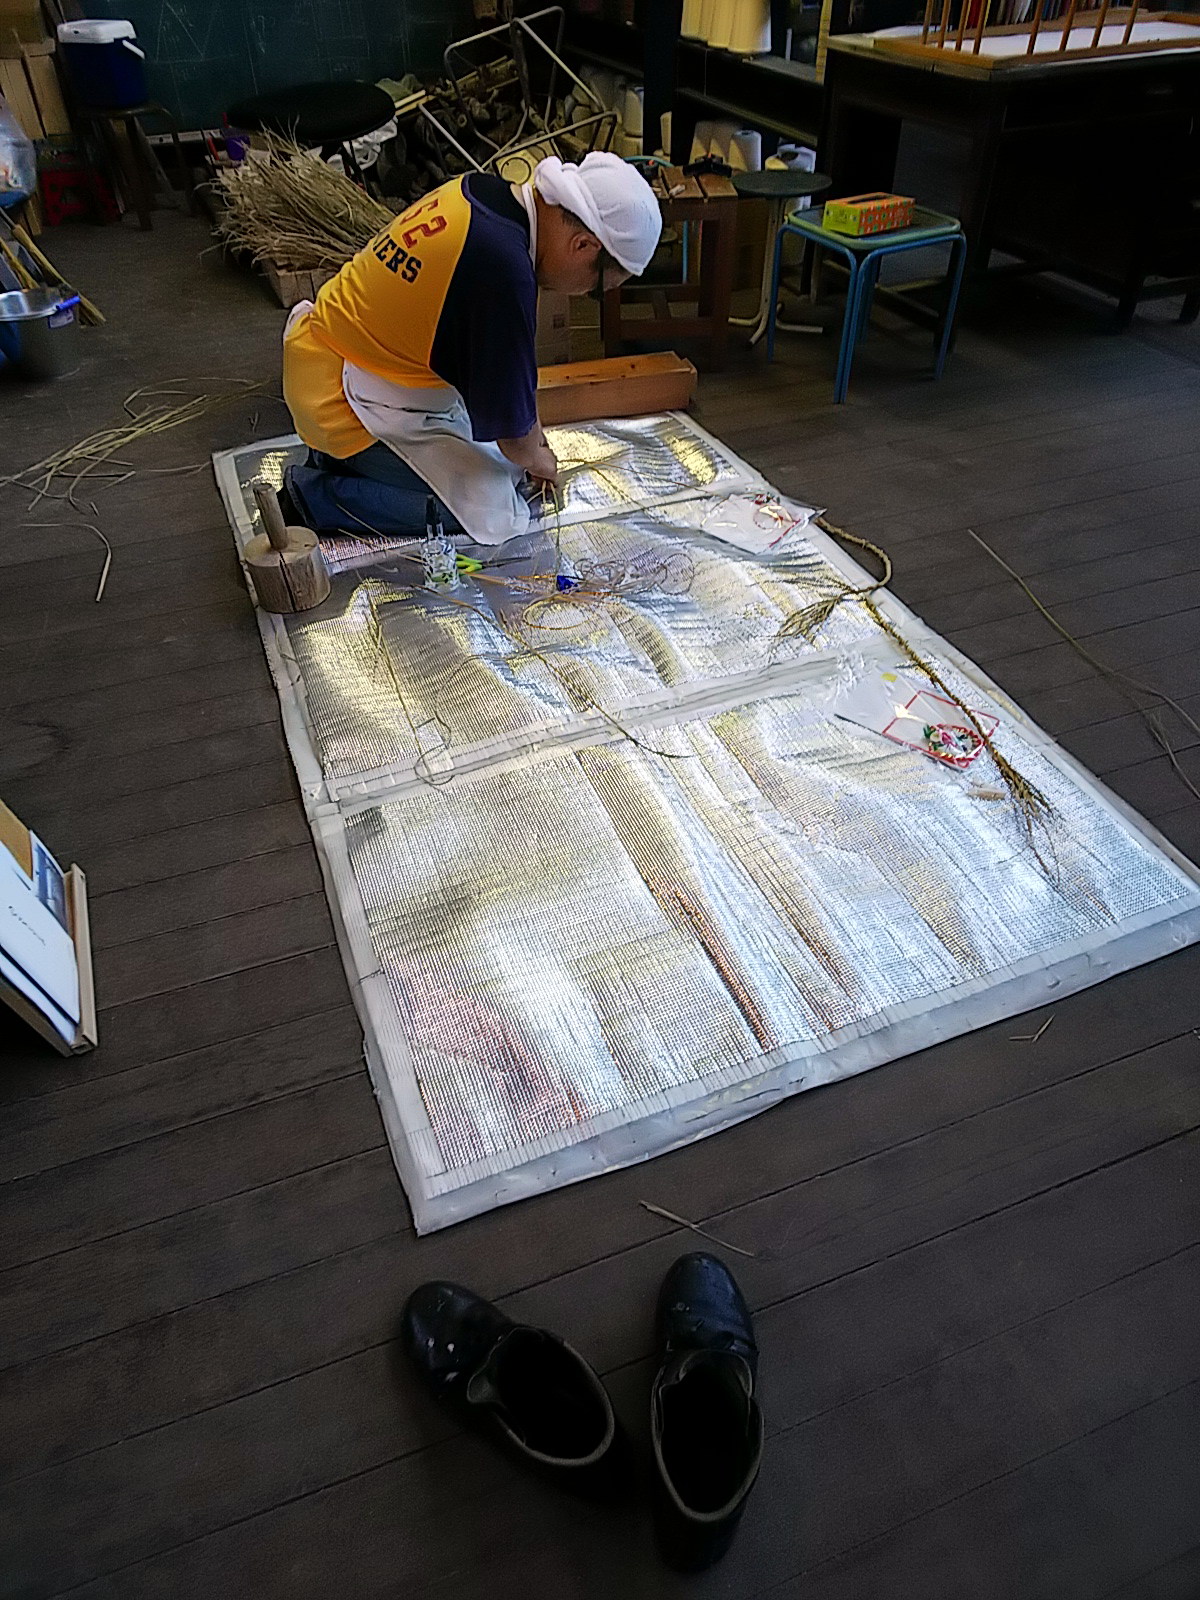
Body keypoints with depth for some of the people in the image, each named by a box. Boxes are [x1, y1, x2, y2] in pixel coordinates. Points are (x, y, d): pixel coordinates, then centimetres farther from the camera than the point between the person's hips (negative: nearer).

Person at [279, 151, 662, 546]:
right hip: (346, 402, -9)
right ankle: (317, 496, -6)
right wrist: (534, 459, 5)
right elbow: (513, 433, -18)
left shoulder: (481, 191, 1)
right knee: (493, 514, -10)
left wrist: (531, 444, 16)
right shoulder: (504, 269, -29)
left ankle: (339, 455, 15)